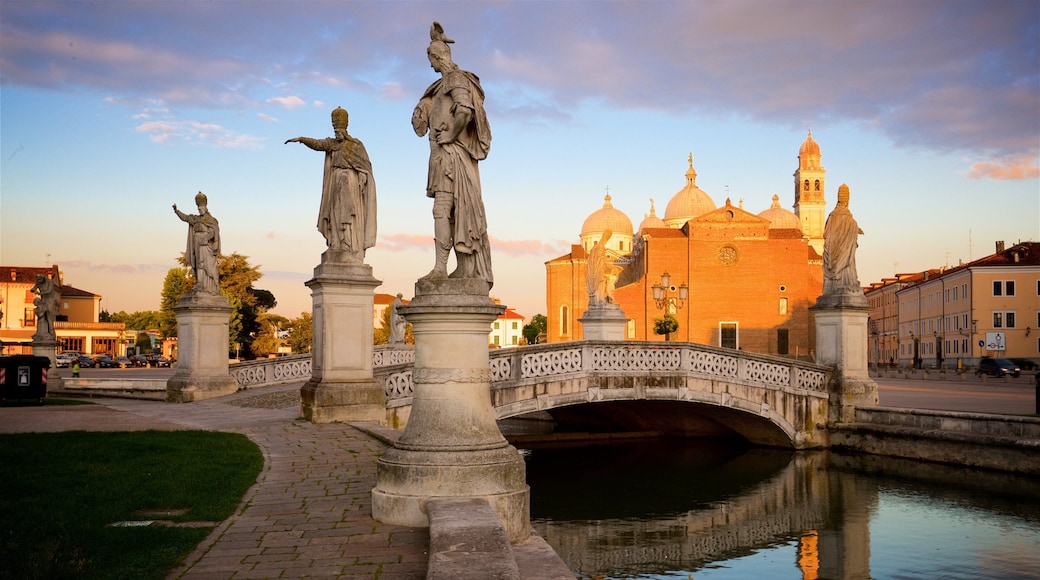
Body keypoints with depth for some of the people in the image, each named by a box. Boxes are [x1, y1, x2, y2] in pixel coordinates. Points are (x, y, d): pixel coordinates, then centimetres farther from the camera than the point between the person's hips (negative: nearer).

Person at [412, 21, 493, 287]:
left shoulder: (457, 79, -9)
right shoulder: (442, 84, 21)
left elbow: (464, 110, -27)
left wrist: (449, 135, -17)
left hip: (451, 153, -10)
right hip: (444, 156, 10)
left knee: (442, 208, -13)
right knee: (457, 211, 8)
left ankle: (440, 266, -16)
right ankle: (467, 270, 10)